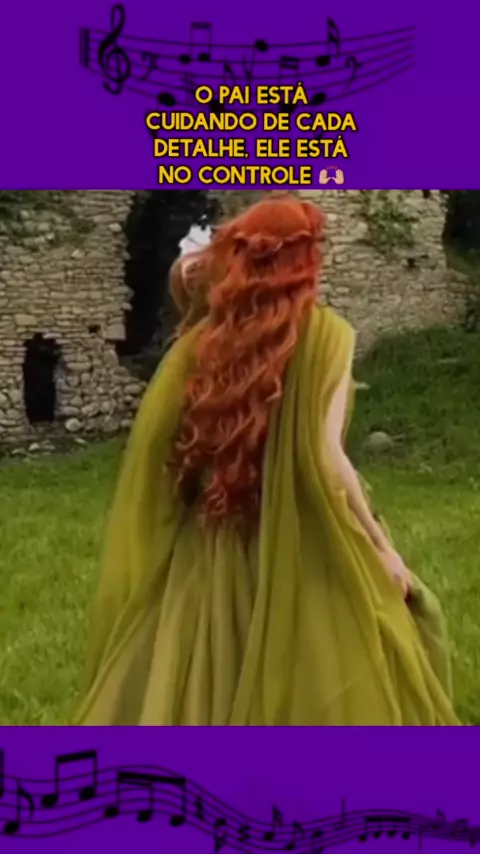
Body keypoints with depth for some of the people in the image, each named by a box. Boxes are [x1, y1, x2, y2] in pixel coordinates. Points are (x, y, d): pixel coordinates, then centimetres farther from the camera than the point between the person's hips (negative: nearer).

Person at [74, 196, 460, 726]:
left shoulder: (205, 336, 2)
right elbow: (323, 456, -17)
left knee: (201, 691, 13)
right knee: (316, 693, 8)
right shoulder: (323, 333, -10)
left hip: (212, 553, 5)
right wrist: (380, 547, -8)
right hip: (300, 551, -4)